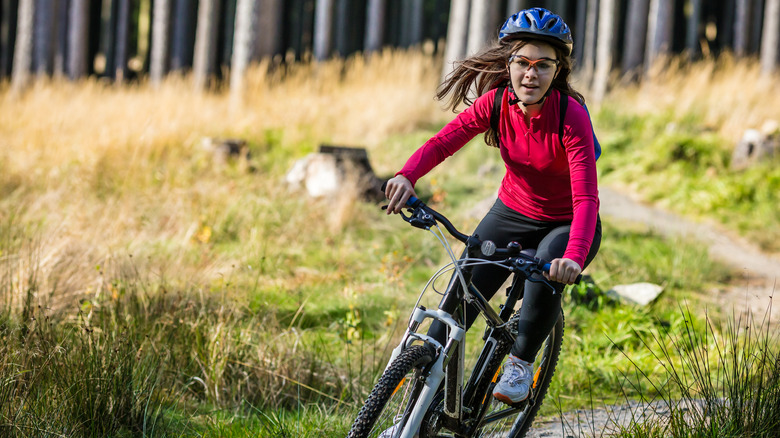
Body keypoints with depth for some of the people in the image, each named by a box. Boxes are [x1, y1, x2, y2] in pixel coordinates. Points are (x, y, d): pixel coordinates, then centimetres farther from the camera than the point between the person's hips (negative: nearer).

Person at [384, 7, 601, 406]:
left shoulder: (570, 114, -28)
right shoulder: (497, 102, -16)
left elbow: (585, 196, -36)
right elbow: (443, 142, -20)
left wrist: (574, 257, -52)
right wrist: (406, 177, -42)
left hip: (567, 226, -4)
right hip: (513, 213, 4)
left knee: (545, 281, -33)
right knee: (461, 292, -10)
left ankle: (521, 362, -8)